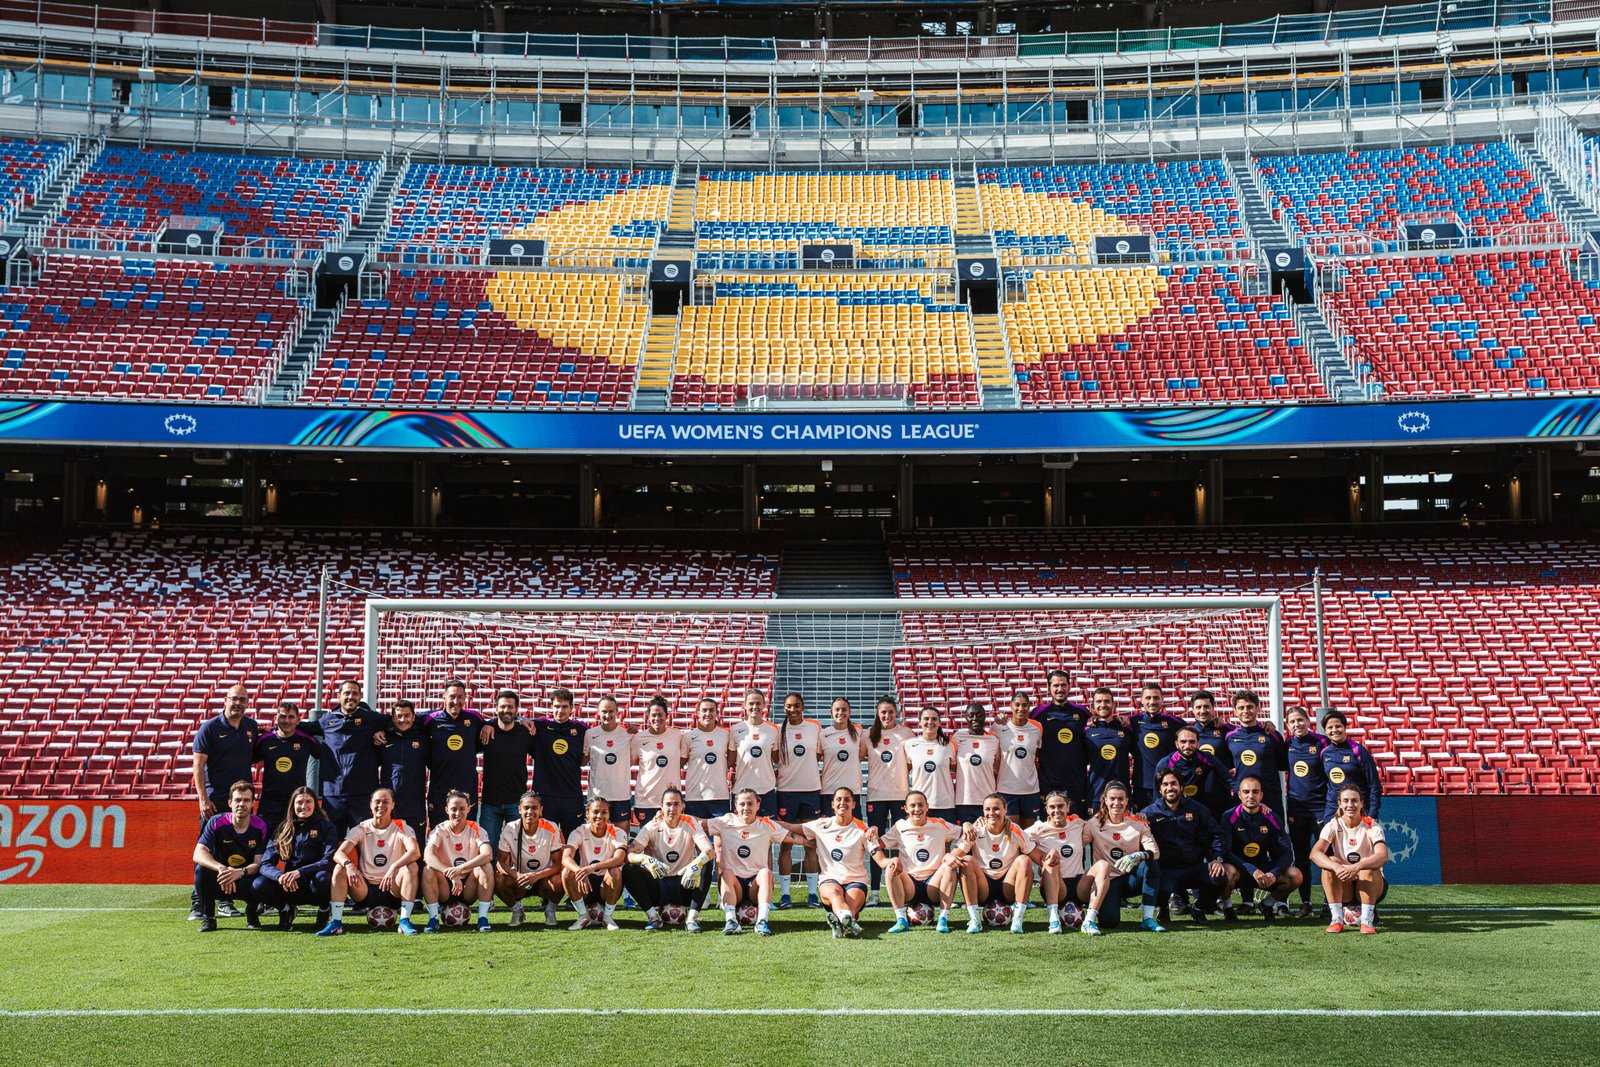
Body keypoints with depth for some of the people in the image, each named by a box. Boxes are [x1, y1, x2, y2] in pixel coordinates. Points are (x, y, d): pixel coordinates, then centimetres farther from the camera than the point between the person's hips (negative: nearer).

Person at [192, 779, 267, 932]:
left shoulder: (260, 827, -9)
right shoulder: (217, 822, -11)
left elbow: (259, 862, -12)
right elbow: (198, 854, -23)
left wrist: (241, 872, -35)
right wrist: (221, 868, -42)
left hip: (246, 882, 0)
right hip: (219, 883, 0)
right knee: (201, 868, -30)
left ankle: (252, 915, 3)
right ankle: (207, 918, -11)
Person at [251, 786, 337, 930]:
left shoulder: (326, 827, -2)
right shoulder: (283, 829, 5)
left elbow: (329, 860, -16)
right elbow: (265, 864, -3)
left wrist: (299, 872, -31)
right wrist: (280, 876, -27)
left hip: (315, 885, -2)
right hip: (290, 888, 2)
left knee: (322, 877, -37)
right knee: (259, 885, -24)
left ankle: (323, 911, -5)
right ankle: (285, 910, 5)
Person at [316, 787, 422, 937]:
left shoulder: (401, 828, -2)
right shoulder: (361, 829, 3)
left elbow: (415, 852, -23)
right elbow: (338, 853, -12)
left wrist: (394, 868, -40)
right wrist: (349, 865, -35)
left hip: (393, 890, -2)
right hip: (366, 889, 2)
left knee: (411, 867, -28)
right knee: (340, 868, -21)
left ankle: (405, 921, -28)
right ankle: (336, 922, -25)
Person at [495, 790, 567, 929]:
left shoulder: (551, 829, -15)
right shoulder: (510, 829, -12)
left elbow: (557, 864, -14)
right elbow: (500, 861, -12)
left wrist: (537, 876, -32)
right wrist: (518, 875, -32)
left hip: (544, 878, -1)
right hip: (519, 877, 1)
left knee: (558, 881, -34)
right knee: (499, 880, -30)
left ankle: (550, 909, 1)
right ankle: (517, 909, 2)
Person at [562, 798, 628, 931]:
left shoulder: (617, 834, -9)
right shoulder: (579, 833, -6)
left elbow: (619, 859, -30)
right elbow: (566, 858, -24)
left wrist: (593, 867, -46)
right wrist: (580, 871, -47)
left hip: (607, 885, -1)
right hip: (585, 883, 1)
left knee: (615, 872, -33)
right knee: (567, 872, -27)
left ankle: (608, 916, -11)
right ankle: (584, 916, -10)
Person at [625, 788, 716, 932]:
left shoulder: (690, 823, -5)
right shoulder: (652, 827, -4)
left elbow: (709, 850, -19)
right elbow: (630, 853, -14)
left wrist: (697, 863, -41)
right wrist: (646, 859, -37)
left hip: (685, 884, -1)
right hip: (659, 886, 1)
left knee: (706, 866, -28)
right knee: (629, 870, -23)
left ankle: (692, 917, -22)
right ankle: (653, 916, -13)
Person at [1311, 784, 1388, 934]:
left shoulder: (1372, 826, -10)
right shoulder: (1334, 826, -6)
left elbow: (1383, 856, -29)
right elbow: (1314, 853, -23)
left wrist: (1357, 867, -47)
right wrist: (1336, 867, -43)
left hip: (1370, 887, -1)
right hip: (1344, 889, 1)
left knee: (1370, 867, -31)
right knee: (1330, 862, -26)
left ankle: (1367, 920, -25)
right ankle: (1337, 919, -24)